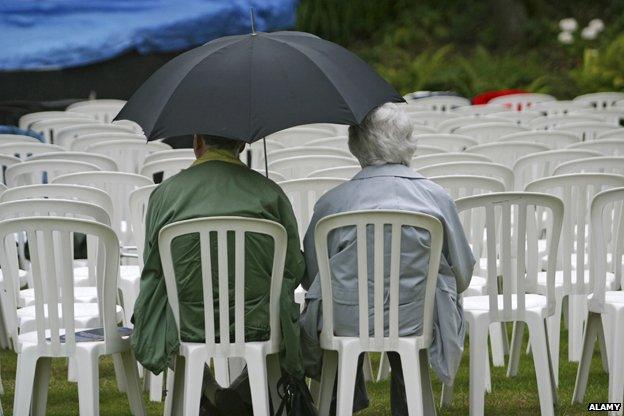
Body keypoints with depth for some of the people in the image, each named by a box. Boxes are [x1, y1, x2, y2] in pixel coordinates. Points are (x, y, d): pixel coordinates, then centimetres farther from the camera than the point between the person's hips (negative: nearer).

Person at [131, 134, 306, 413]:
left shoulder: (164, 194, -3)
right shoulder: (269, 192, -3)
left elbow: (153, 269, 4)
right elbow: (295, 269, 1)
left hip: (186, 326, 1)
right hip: (259, 324, -1)